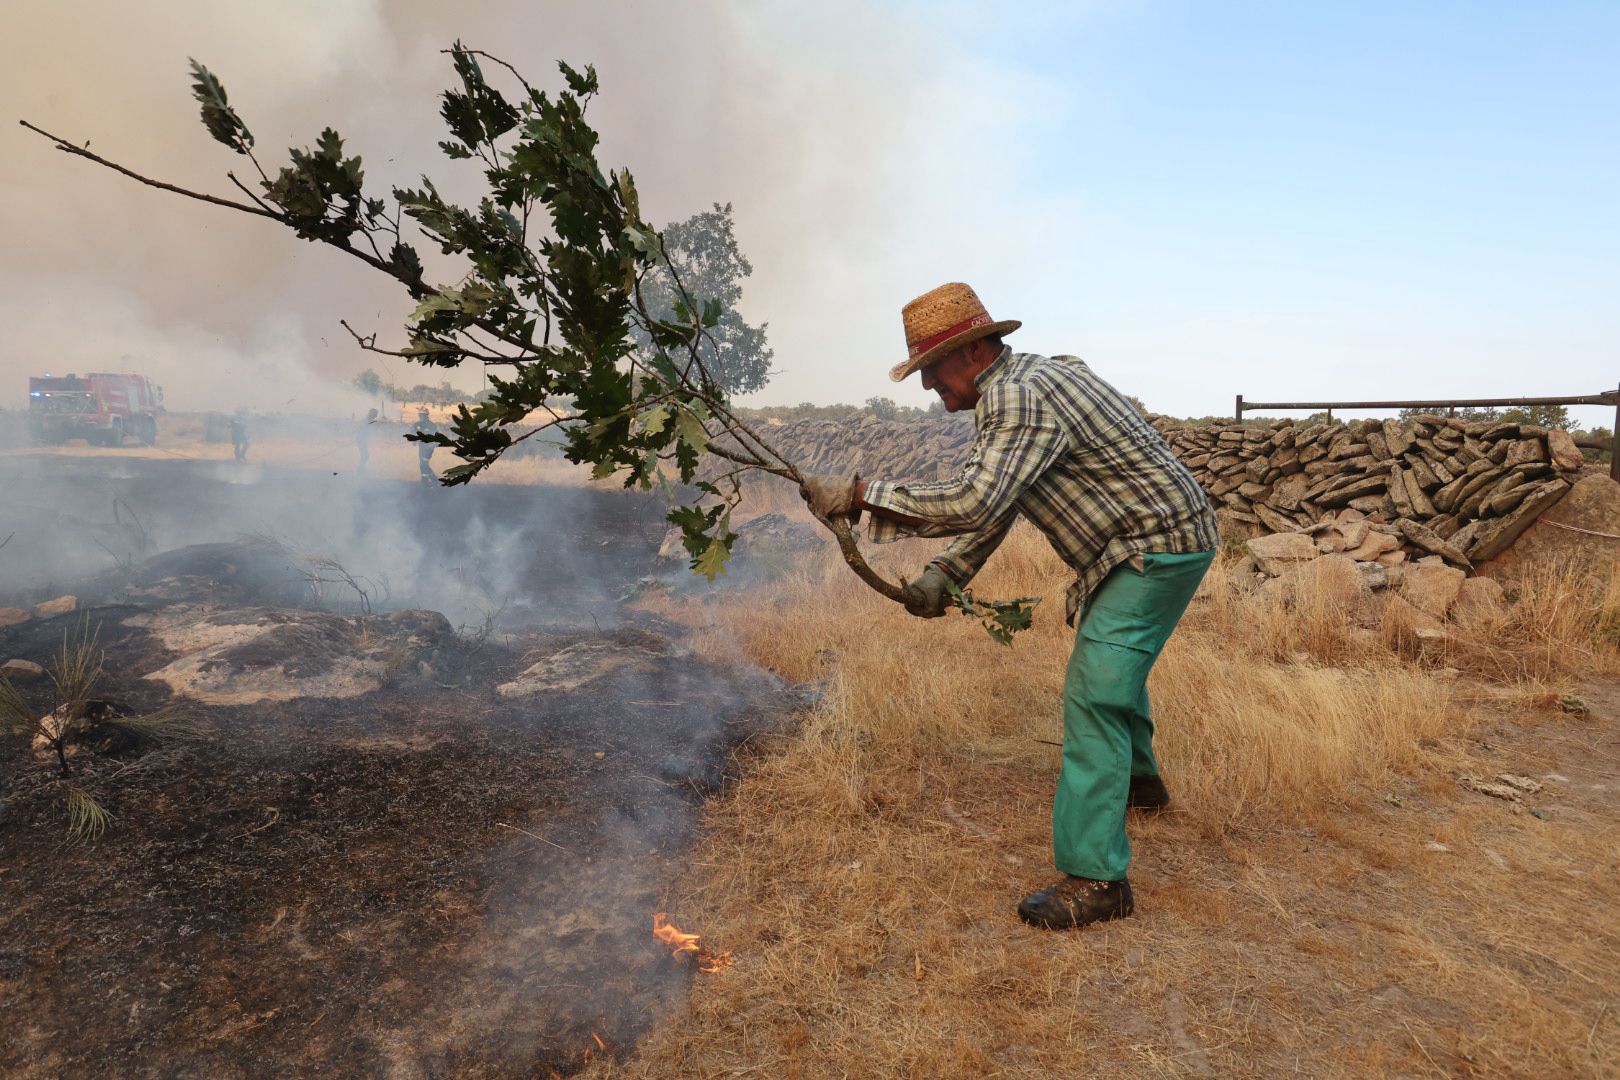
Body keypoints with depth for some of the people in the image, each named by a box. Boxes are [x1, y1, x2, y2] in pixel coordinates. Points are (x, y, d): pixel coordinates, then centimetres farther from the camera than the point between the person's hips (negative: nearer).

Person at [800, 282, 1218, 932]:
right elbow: (996, 503, 10)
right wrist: (943, 575, -1)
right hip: (1140, 543, 11)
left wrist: (858, 495, -35)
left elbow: (974, 502, -39)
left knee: (1094, 693, -16)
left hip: (1161, 547, -11)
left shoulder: (1021, 396, -26)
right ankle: (1137, 781, 51)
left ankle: (1095, 877, -10)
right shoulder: (1018, 384, 8)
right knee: (1112, 663, 27)